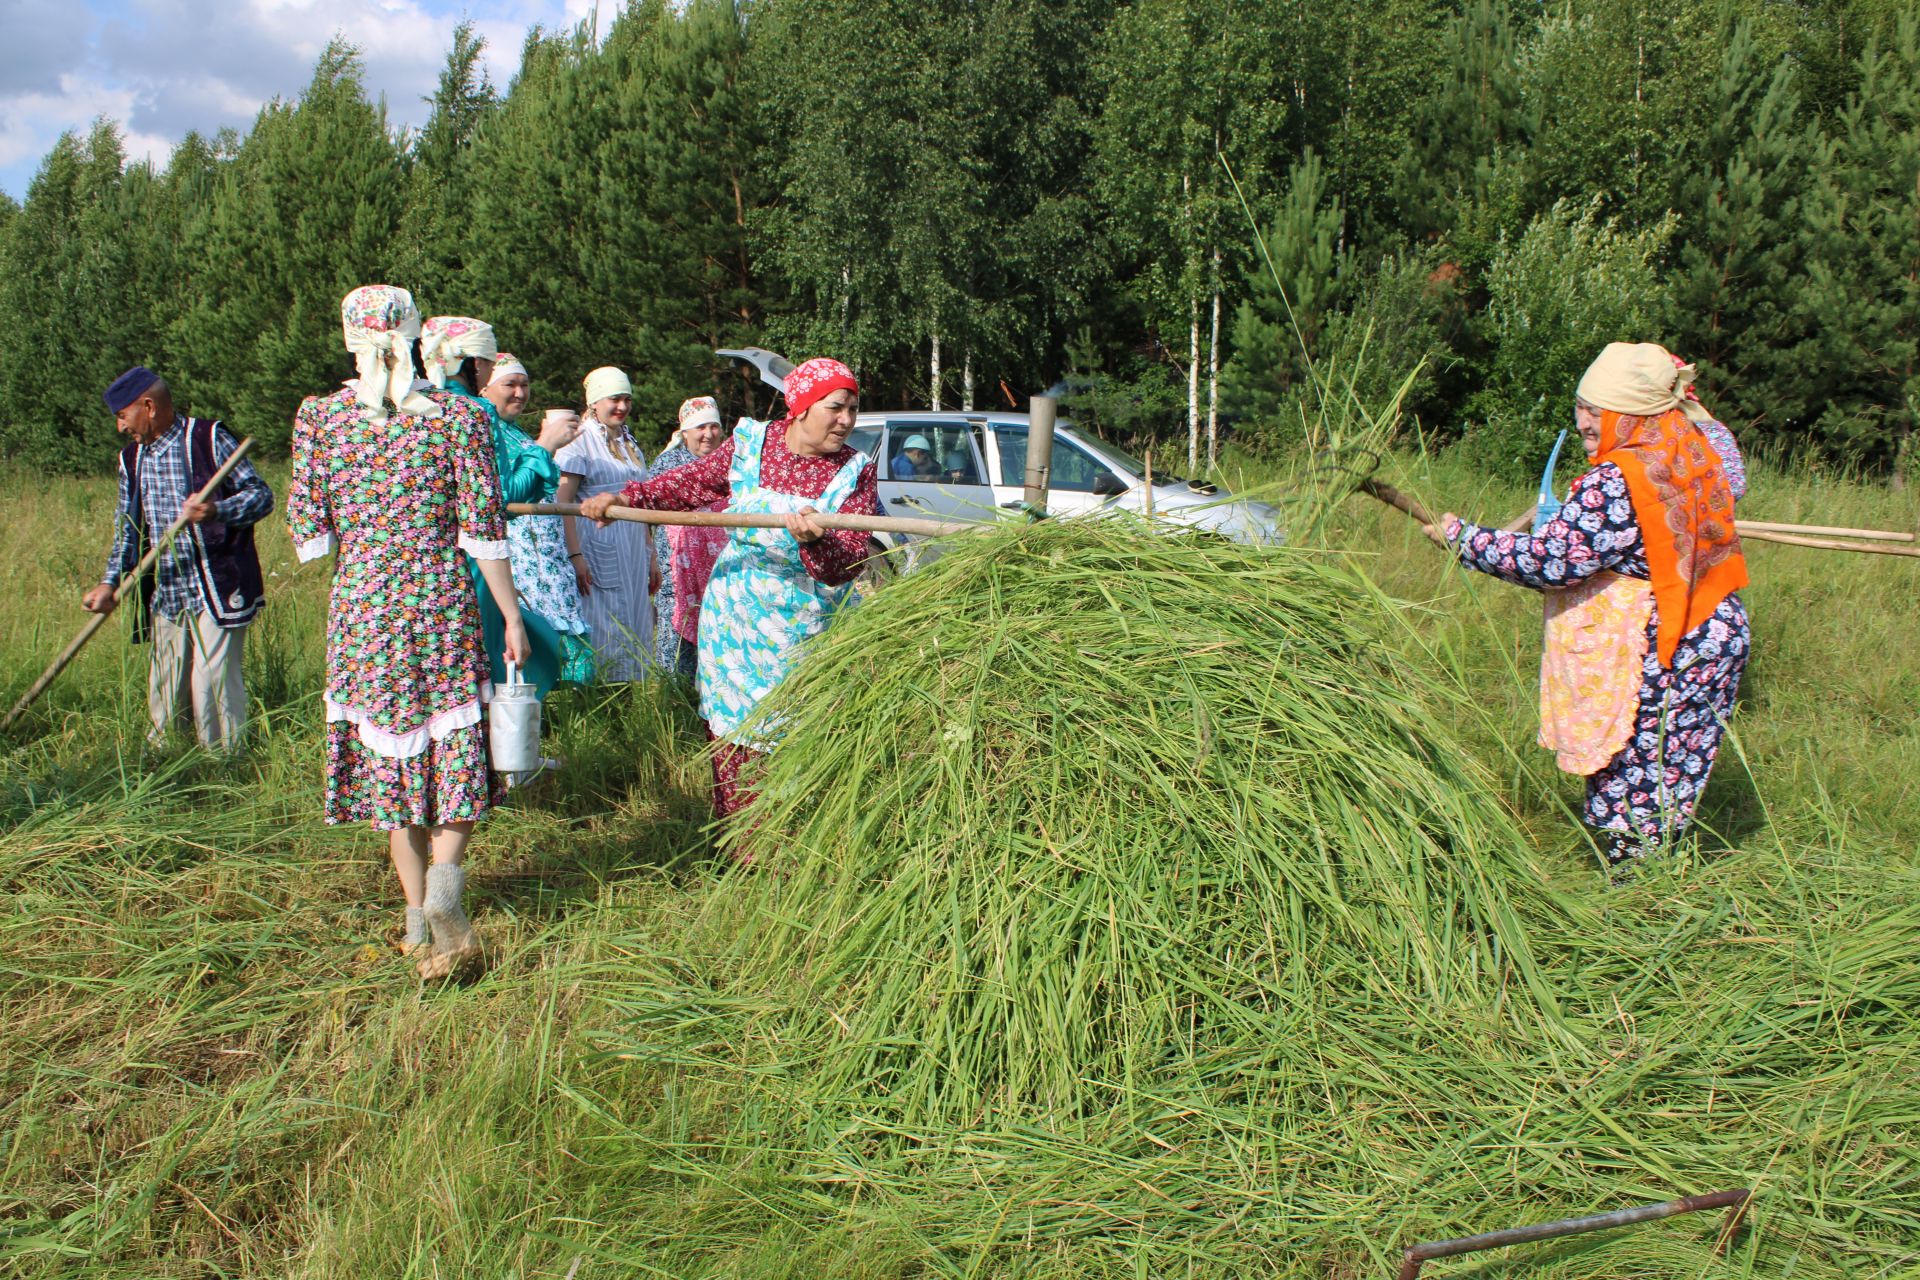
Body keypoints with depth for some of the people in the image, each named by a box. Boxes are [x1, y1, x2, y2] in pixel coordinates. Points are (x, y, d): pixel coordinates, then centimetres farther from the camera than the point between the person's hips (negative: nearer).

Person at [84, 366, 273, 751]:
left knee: (213, 684, -7)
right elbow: (127, 529, 15)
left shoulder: (210, 438, -5)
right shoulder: (132, 458, 14)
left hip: (217, 591, -6)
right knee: (164, 692, 10)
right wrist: (110, 583, 2)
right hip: (165, 597, 6)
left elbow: (261, 495, -7)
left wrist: (216, 511, -26)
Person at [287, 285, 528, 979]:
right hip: (443, 600, -1)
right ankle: (445, 874, -16)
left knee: (386, 750, 10)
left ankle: (417, 915, 13)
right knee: (456, 746, 9)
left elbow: (308, 530, 0)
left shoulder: (318, 416, -2)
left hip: (361, 603, 1)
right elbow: (483, 527, -5)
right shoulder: (457, 415, -5)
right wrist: (511, 615, 2)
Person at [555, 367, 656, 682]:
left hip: (633, 551, 7)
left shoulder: (629, 444, 18)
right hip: (599, 548, -7)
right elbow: (563, 503, -13)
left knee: (636, 631, 6)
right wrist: (575, 556, -21)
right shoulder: (579, 441, -5)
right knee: (604, 635, -8)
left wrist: (651, 555, 16)